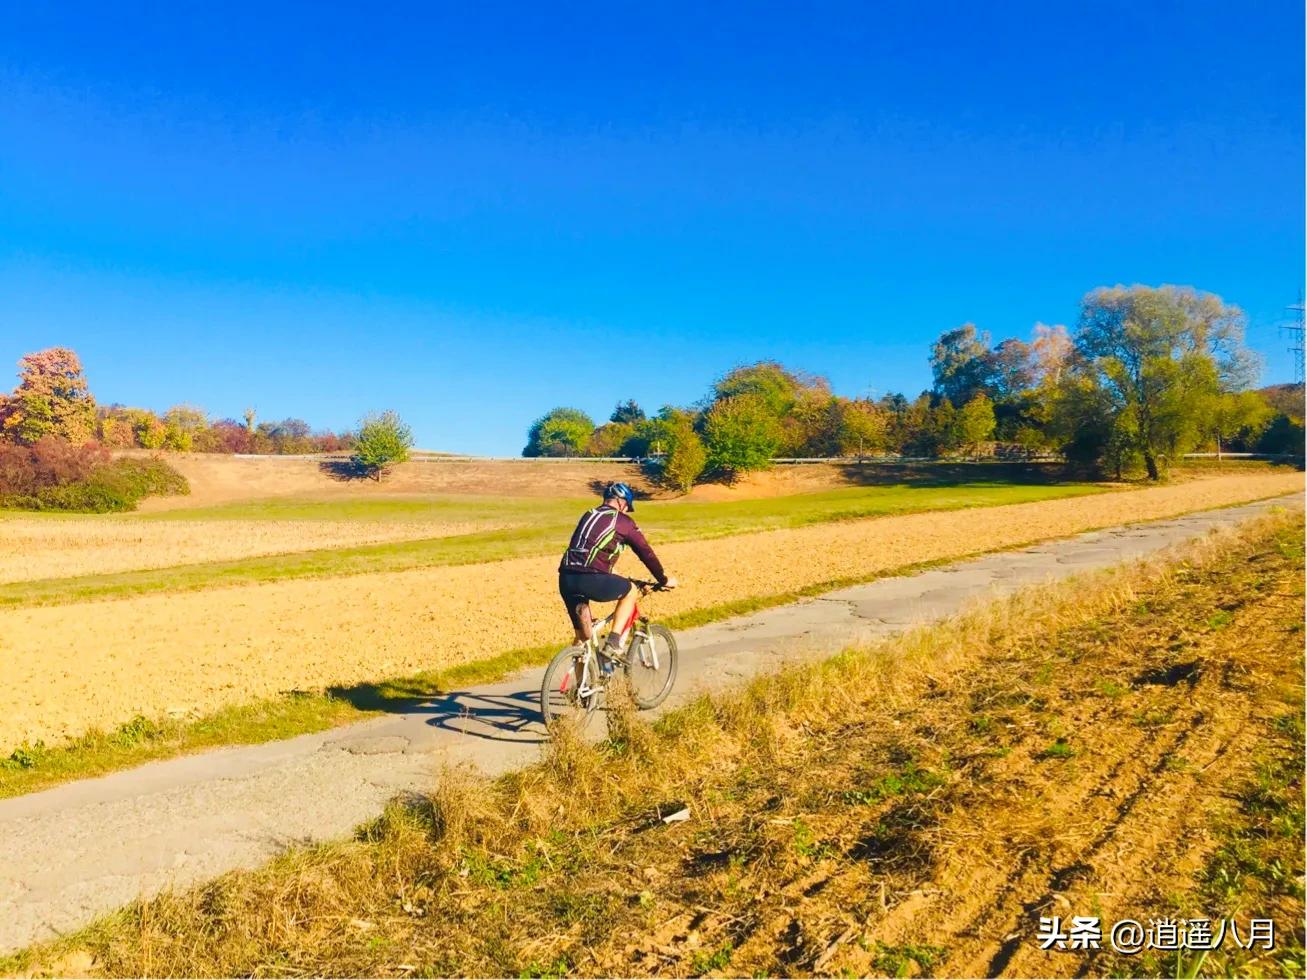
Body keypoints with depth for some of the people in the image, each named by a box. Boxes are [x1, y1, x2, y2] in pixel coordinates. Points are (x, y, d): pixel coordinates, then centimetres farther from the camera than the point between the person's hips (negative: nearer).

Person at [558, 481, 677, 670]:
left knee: (582, 636, 20)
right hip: (590, 580, -6)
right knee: (630, 591, 20)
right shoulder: (622, 521, 8)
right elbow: (646, 553, 13)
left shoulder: (588, 515, 27)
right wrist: (664, 580, 27)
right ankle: (611, 647, 10)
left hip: (565, 579, 7)